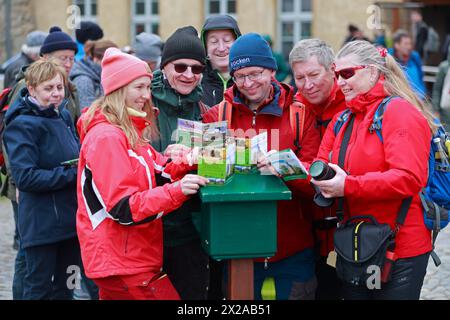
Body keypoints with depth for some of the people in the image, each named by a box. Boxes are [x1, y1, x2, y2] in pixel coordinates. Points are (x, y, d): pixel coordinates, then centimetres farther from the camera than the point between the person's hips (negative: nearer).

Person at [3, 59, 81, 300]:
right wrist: (72, 174, -21)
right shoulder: (23, 125, -13)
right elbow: (25, 178, -20)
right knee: (39, 288, 4)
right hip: (42, 224, -7)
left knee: (64, 287, 16)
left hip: (70, 215, 7)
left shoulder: (63, 115, 8)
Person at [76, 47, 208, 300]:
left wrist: (184, 163, -10)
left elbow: (155, 174, 9)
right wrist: (176, 191, -33)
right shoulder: (107, 137, -17)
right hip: (123, 263, -10)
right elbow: (123, 208, -23)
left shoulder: (129, 132, 15)